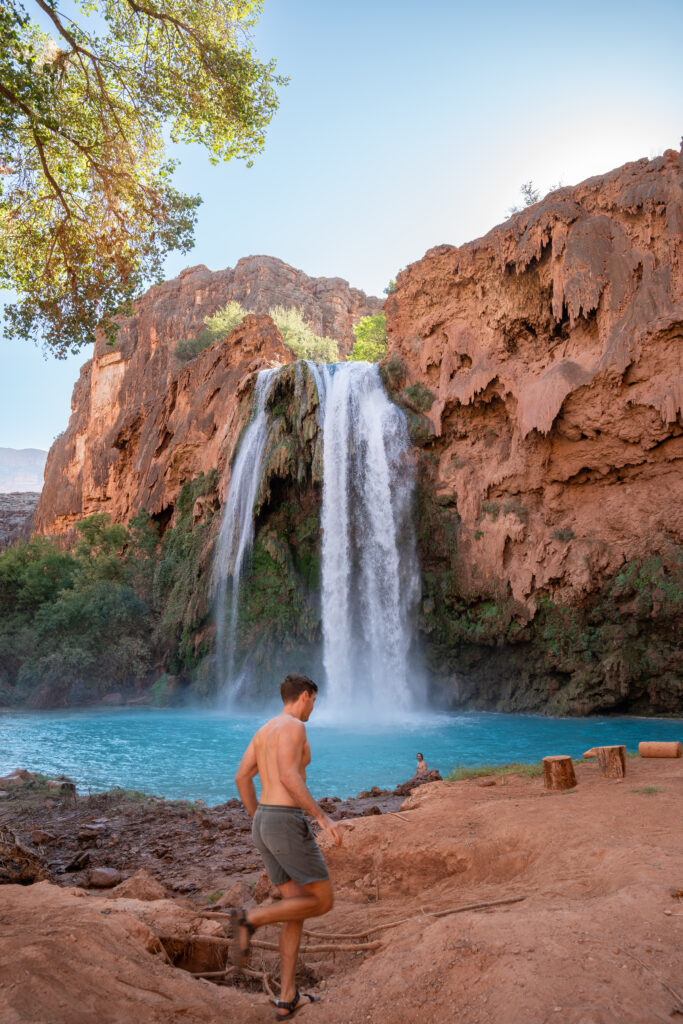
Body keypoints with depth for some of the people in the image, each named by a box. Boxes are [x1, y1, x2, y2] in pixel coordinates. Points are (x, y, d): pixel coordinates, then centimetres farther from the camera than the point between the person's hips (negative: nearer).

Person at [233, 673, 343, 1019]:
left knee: (299, 906, 15)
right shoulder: (293, 726, -12)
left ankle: (287, 998, 15)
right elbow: (288, 777, -25)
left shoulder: (264, 730, 18)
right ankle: (250, 919, -10)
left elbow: (242, 777, 17)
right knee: (323, 902, 2)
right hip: (288, 826, -9)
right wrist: (322, 817, -21)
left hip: (265, 826, 9)